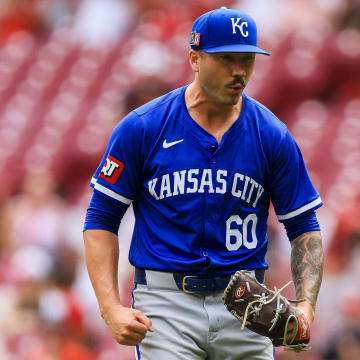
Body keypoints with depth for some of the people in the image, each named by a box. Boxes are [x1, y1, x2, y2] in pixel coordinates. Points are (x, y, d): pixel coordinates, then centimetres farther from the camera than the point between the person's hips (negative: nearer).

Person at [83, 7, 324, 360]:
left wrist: (306, 305, -7)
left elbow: (304, 226, 10)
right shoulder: (141, 128, -2)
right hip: (165, 303, -2)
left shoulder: (272, 136, 4)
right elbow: (101, 218, 1)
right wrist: (111, 309, -11)